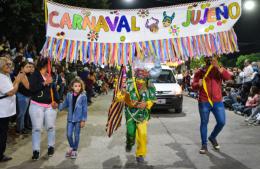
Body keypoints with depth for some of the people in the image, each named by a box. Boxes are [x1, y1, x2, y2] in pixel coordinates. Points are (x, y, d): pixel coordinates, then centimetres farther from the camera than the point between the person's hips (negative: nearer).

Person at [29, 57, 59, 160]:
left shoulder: (50, 75, 8)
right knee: (36, 128, -1)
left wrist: (56, 101, -2)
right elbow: (32, 88, -19)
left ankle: (51, 147, 24)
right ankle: (36, 150, 5)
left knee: (51, 127, 9)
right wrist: (45, 83, -23)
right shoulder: (35, 75, -7)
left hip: (50, 106, 4)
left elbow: (54, 89, 12)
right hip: (37, 105, -4)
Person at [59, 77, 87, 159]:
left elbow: (85, 109, -9)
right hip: (70, 118, 3)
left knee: (76, 135, 8)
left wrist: (83, 120, -9)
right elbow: (65, 104, 9)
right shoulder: (69, 95, -2)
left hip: (78, 119, -3)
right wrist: (58, 106, -6)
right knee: (69, 135, 7)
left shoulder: (83, 96, -13)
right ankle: (71, 147, 33)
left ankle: (75, 150, 26)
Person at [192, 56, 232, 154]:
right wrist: (198, 84, -21)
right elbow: (193, 86, 3)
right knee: (204, 123, 4)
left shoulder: (219, 70, 5)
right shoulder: (200, 72, 4)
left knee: (222, 122, 1)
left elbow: (228, 77, -15)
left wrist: (218, 67, -28)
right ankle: (204, 145, 15)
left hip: (218, 101, 1)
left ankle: (212, 137, 29)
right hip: (204, 102, -1)